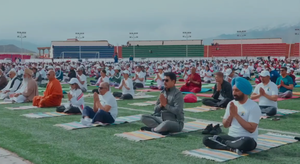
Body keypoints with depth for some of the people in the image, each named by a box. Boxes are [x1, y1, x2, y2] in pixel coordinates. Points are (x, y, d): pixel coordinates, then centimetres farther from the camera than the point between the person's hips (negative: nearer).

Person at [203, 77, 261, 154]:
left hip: (247, 139, -5)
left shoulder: (254, 107, -11)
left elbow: (251, 129, -19)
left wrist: (236, 114, -17)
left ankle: (222, 143, -16)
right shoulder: (231, 103, 7)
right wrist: (231, 114, -11)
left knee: (245, 143, -42)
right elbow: (225, 125, 9)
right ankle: (232, 148, -21)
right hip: (231, 137, 5)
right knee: (206, 139, -13)